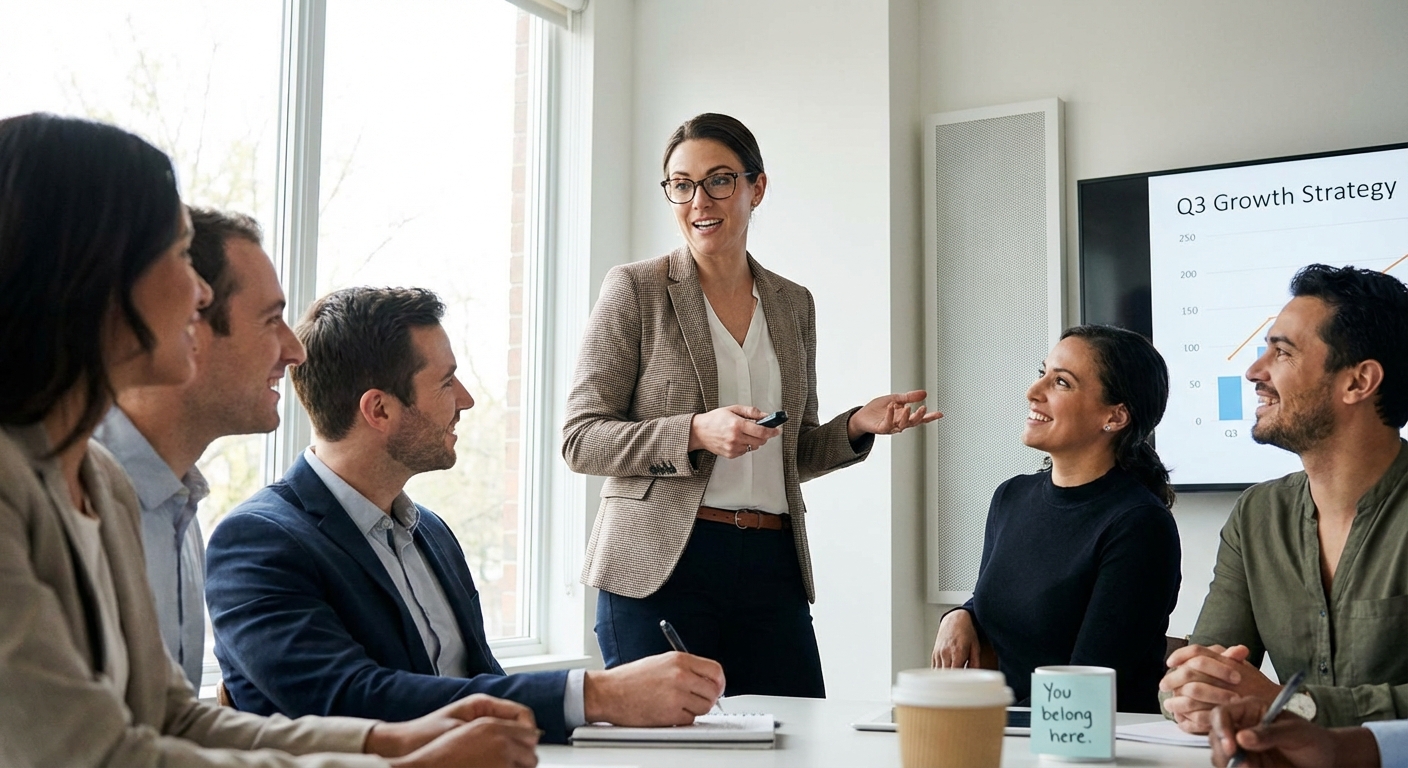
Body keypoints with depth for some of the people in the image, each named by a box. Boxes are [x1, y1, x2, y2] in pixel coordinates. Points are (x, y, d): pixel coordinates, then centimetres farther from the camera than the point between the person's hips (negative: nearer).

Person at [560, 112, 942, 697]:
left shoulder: (794, 304, 14)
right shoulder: (635, 289, 1)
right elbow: (581, 439, -4)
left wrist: (857, 427, 2)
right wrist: (696, 433, -18)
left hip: (772, 567, 4)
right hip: (660, 566, -4)